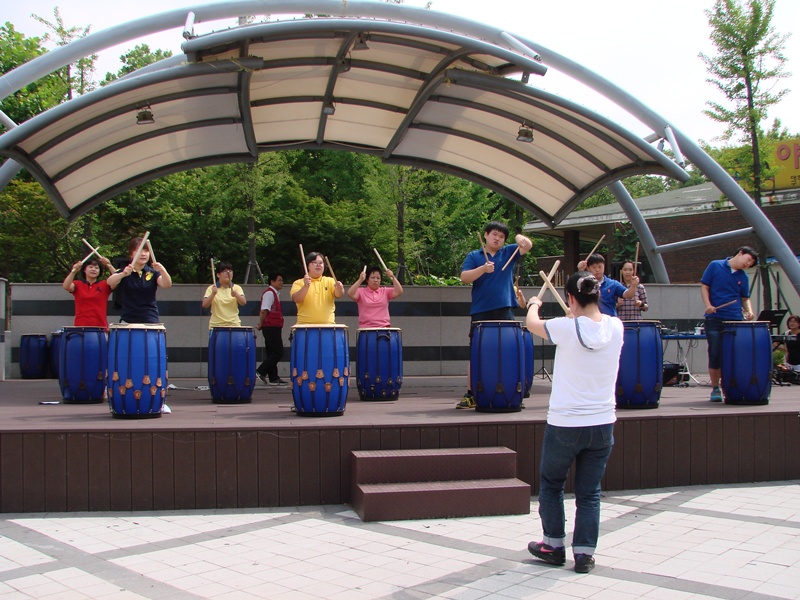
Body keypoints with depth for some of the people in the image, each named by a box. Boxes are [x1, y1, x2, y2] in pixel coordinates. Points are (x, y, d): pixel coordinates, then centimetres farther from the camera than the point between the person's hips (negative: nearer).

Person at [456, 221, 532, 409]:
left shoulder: (508, 253, 12)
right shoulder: (474, 256, 7)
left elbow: (527, 246, -1)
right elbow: (464, 277, -6)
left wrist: (519, 237, -22)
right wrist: (483, 269, -20)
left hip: (504, 311, 1)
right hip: (481, 313, -1)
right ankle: (470, 394, 10)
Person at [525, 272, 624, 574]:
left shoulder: (566, 328, -15)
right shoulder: (615, 328, -3)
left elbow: (532, 323, 5)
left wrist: (534, 304, 27)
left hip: (564, 424, -3)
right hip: (602, 424, 3)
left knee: (551, 484, 18)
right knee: (590, 492, 11)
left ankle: (554, 545, 25)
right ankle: (584, 553, 13)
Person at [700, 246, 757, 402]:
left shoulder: (743, 277, 12)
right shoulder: (715, 266, 2)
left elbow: (745, 298, 18)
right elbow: (704, 286, 2)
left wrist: (749, 310, -2)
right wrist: (708, 305, -12)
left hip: (735, 320, 3)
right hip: (715, 319, -3)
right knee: (715, 355, 0)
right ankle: (715, 389, 10)